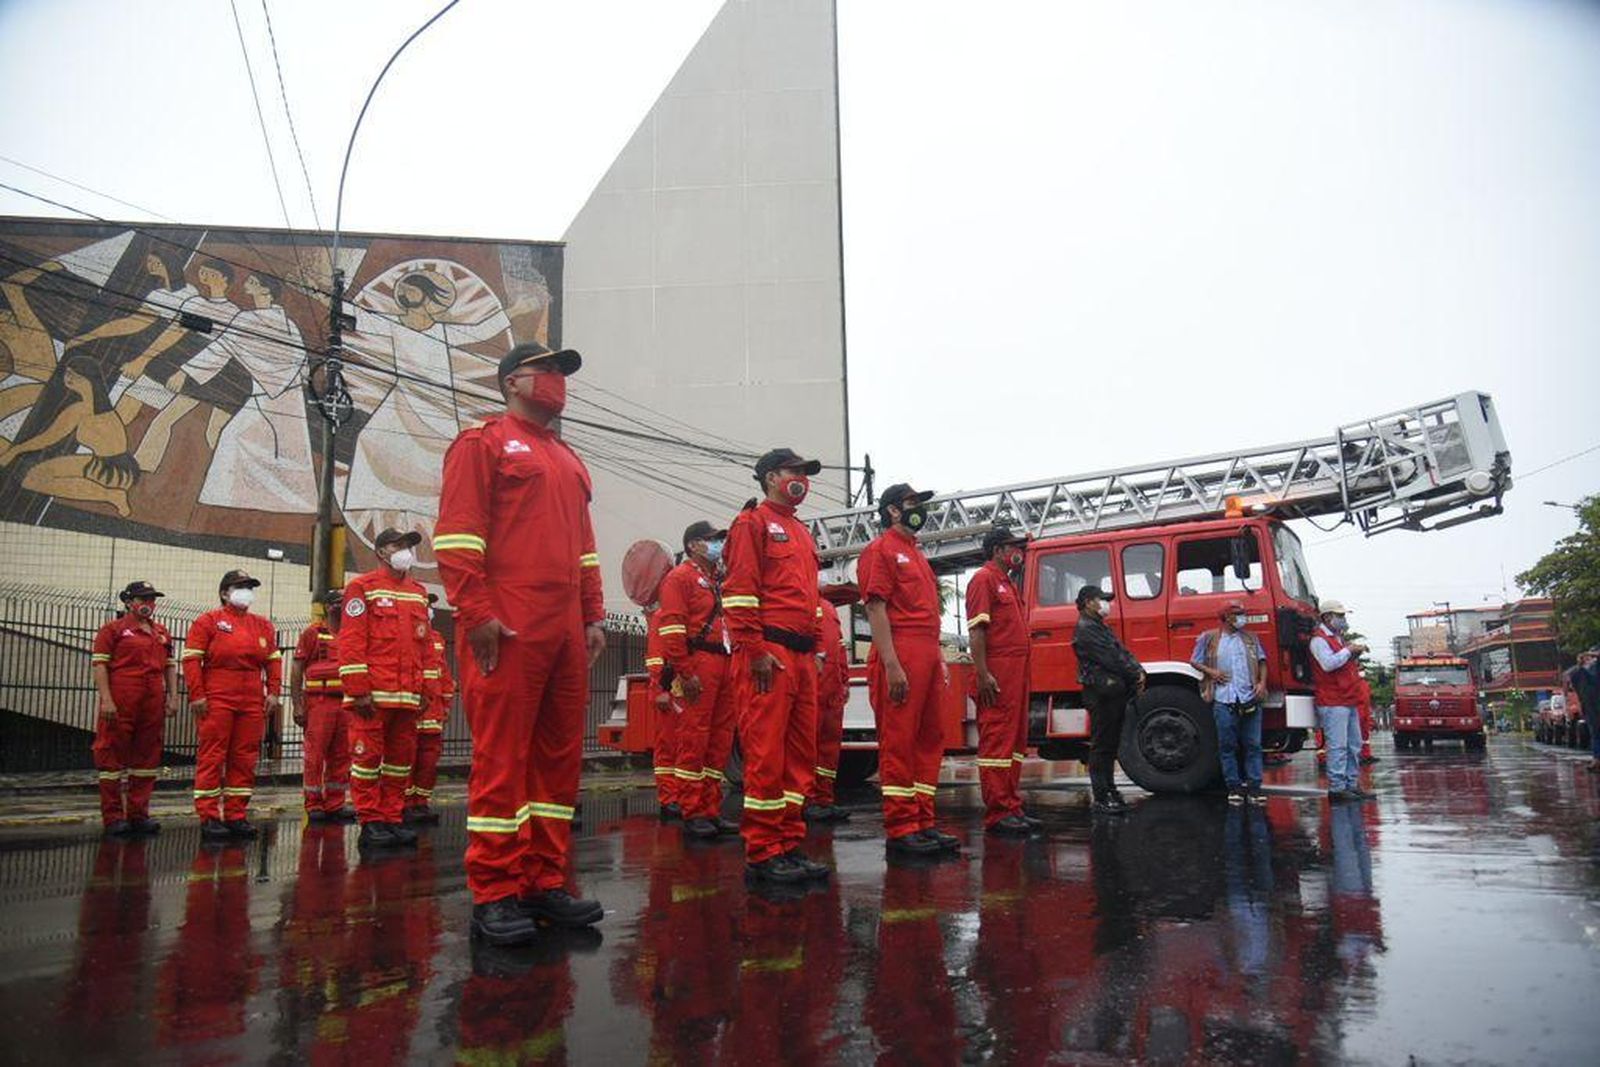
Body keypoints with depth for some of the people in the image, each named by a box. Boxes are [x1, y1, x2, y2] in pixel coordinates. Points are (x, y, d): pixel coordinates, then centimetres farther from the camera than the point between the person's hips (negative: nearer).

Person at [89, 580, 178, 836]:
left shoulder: (162, 633, 18)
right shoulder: (113, 630, 1)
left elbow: (170, 666, 18)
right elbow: (99, 664, -6)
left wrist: (173, 697, 8)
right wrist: (106, 700, -15)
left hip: (153, 704, 6)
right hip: (120, 705, -6)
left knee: (147, 757, 8)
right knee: (113, 757, -1)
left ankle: (139, 814, 16)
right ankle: (113, 817, 5)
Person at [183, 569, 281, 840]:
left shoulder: (263, 625, 17)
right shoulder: (208, 621, 3)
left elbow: (274, 660, 15)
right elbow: (191, 659, -4)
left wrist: (273, 692, 4)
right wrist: (197, 695, -11)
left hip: (253, 703, 5)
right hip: (216, 702, -5)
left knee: (245, 759, 6)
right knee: (212, 758, -3)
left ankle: (236, 815, 12)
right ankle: (209, 818, 2)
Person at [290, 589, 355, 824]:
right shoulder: (313, 633, 1)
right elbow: (296, 670, -2)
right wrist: (297, 706, -9)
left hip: (346, 703, 5)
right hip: (319, 702, -5)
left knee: (341, 757, 7)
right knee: (315, 756, -3)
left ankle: (335, 805, 14)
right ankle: (313, 806, 4)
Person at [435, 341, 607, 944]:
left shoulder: (569, 461, 24)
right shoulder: (482, 443, 2)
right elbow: (456, 536, -8)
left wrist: (593, 616, 16)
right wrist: (477, 615, -16)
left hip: (566, 634, 8)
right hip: (506, 632, -7)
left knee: (560, 758, 9)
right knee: (501, 758, -5)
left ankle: (545, 883, 17)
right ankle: (494, 895, 3)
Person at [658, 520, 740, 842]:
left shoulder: (718, 580, 24)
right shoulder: (680, 577, -2)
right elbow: (670, 628, -12)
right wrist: (685, 672, -19)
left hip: (724, 667, 9)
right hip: (698, 665, -9)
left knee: (720, 741, 8)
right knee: (694, 740, -7)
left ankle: (712, 811, 14)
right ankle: (692, 815, -2)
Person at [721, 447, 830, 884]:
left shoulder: (802, 533, 24)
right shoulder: (753, 523, -1)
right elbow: (738, 590, -11)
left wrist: (812, 651, 18)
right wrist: (756, 650, -18)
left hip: (802, 655, 9)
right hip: (768, 654, -9)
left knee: (800, 754, 8)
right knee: (766, 754, -8)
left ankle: (790, 845, 15)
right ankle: (762, 854, -2)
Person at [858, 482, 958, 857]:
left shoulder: (917, 555, 24)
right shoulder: (881, 549, -3)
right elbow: (876, 608, -12)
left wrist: (940, 659, 18)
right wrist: (891, 665, -20)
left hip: (928, 656, 9)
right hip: (900, 654, -9)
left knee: (930, 740, 9)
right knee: (899, 742, -7)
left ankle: (923, 822, 15)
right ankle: (900, 829, -3)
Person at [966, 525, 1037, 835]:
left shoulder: (1009, 583, 23)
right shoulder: (984, 579, -6)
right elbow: (976, 630, -15)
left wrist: (1021, 677, 21)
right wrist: (983, 675, -22)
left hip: (1016, 675, 10)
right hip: (996, 678, -10)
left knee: (1015, 741, 11)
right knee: (996, 742, -9)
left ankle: (1012, 808, 16)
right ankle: (997, 815, -8)